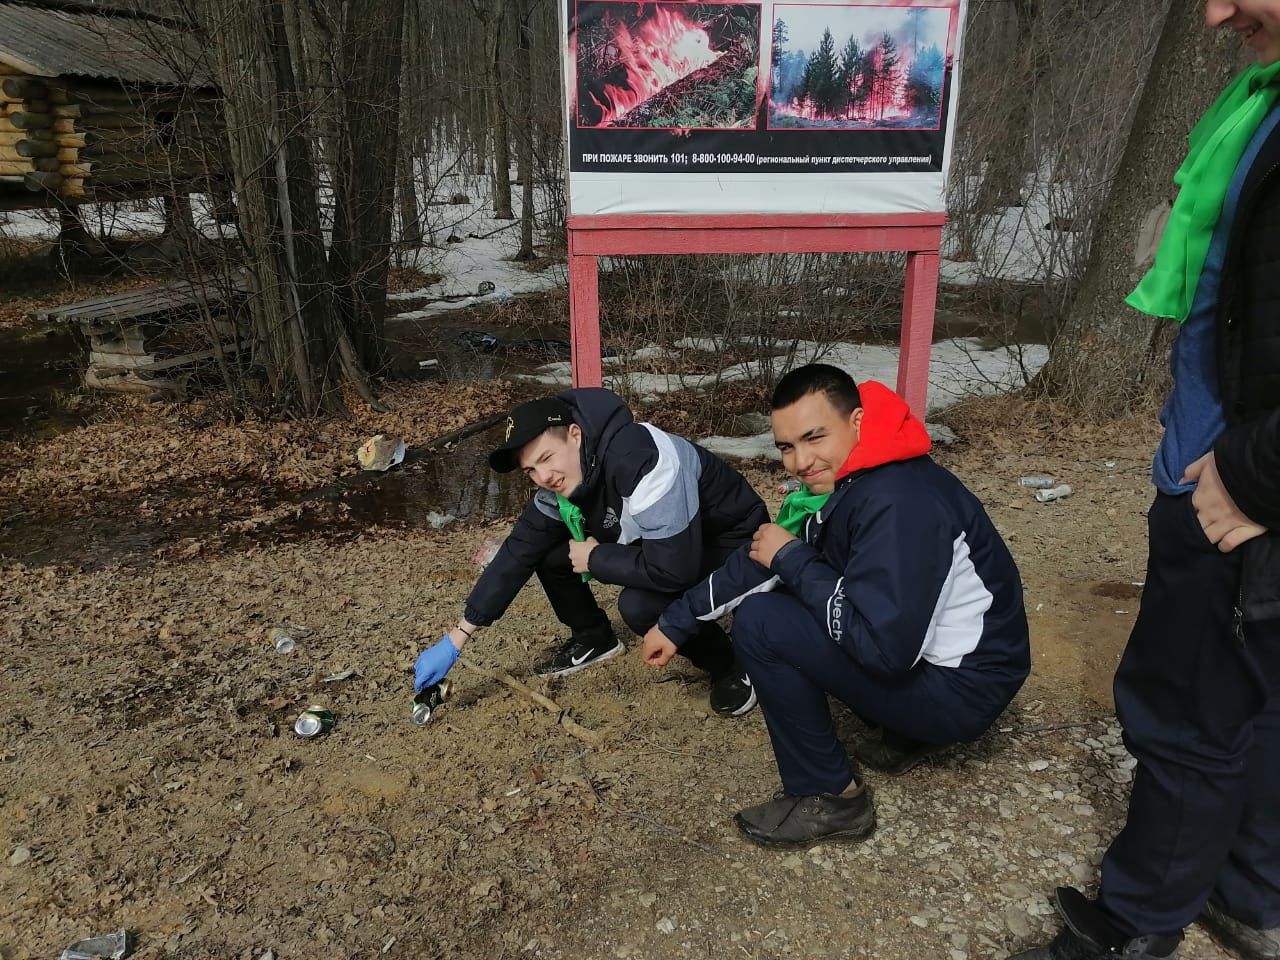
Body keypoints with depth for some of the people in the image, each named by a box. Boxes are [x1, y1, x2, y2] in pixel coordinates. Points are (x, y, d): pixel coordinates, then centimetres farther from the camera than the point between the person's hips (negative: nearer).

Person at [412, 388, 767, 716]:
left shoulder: (642, 461, -37)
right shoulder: (558, 485, -11)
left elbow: (673, 570, -40)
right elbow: (518, 552, -3)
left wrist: (595, 558, -22)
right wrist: (455, 640, -2)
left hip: (730, 543, -7)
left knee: (640, 604, -33)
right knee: (550, 552, -5)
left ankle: (728, 664, -6)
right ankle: (593, 639, 21)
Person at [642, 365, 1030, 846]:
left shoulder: (897, 503, -29)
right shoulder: (840, 479, 0)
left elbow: (883, 648, -32)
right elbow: (760, 557, 8)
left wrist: (792, 560, -21)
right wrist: (676, 622, 8)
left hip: (960, 685, -9)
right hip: (911, 649, 9)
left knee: (760, 624, -18)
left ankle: (831, 798, 0)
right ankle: (906, 731, 16)